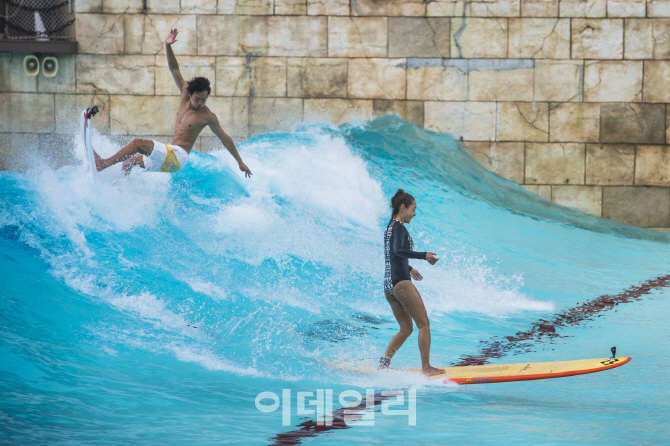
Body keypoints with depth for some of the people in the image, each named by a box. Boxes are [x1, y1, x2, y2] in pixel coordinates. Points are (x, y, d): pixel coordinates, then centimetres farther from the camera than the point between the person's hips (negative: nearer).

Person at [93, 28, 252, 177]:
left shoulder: (208, 116, -9)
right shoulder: (185, 94, 6)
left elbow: (225, 139, 0)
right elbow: (174, 69, 5)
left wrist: (240, 162, 3)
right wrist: (168, 46, -8)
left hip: (178, 156, -8)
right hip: (168, 156, 8)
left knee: (137, 143, -23)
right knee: (128, 162, 13)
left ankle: (103, 164, -26)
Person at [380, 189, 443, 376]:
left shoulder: (389, 227, 19)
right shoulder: (399, 227, -10)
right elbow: (398, 251, -28)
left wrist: (409, 269, 46)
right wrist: (424, 256, -33)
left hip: (388, 285, 10)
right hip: (400, 282, -10)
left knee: (406, 329, 12)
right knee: (424, 324, -3)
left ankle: (384, 362, 2)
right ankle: (426, 367, -6)